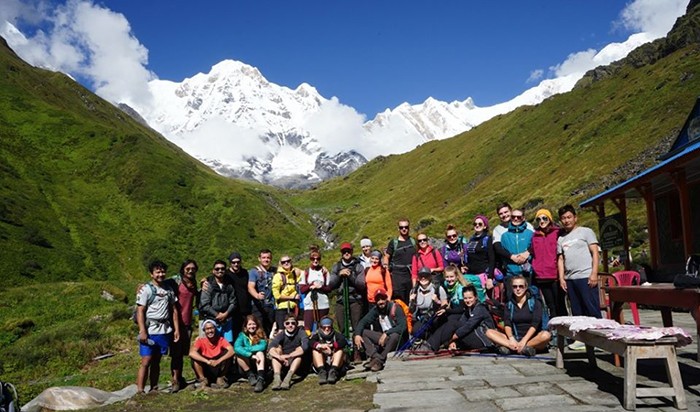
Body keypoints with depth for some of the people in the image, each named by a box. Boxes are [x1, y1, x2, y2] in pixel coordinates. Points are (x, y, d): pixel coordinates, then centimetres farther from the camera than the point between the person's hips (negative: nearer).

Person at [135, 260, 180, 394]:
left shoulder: (169, 290, 11)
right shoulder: (146, 289, -4)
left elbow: (174, 310, 13)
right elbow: (140, 311, -9)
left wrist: (176, 329, 7)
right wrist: (142, 332, -16)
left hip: (165, 331, 5)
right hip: (150, 331, -4)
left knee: (156, 362, 11)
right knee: (146, 362, -6)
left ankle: (154, 389, 17)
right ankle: (139, 391, -2)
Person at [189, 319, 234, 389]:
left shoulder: (221, 339, -7)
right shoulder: (200, 340, -10)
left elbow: (232, 351, -22)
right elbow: (191, 353, -28)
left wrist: (218, 361, -35)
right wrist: (207, 361, -37)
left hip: (219, 369, 1)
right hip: (206, 369, -1)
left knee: (228, 354, -22)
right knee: (194, 357, -22)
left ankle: (221, 379, -3)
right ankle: (203, 380, -5)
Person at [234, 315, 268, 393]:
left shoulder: (261, 335, -3)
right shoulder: (242, 335, -3)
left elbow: (263, 346, -23)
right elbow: (236, 348, -22)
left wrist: (245, 349, -22)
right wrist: (251, 355, -35)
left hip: (258, 363, -1)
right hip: (246, 364, 1)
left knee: (260, 353, -30)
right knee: (239, 355, -26)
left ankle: (261, 379, -43)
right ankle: (250, 375, -12)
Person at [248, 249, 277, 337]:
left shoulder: (274, 271, 11)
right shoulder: (254, 271, 0)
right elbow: (250, 287, -15)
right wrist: (257, 295, -34)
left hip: (271, 306, 4)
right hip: (258, 306, -3)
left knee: (270, 331, 6)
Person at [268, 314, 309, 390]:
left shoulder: (301, 332, -9)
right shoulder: (281, 334, -5)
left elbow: (305, 347, -29)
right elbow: (271, 348, -22)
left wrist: (288, 356, -37)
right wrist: (280, 357, -42)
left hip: (297, 362, -2)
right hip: (283, 363, 2)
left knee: (299, 350, -28)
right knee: (277, 349, -21)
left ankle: (288, 378, -42)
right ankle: (277, 378, -38)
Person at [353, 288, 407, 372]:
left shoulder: (395, 308, -14)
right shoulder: (375, 310, 1)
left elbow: (402, 326, -23)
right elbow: (363, 321, -2)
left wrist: (386, 333, -30)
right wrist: (357, 334, -19)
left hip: (398, 339, -5)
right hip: (384, 337, 5)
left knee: (395, 335, -39)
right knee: (362, 333, -9)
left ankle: (380, 361, -25)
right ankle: (375, 356, -26)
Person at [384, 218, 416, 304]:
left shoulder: (413, 242, 11)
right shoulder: (394, 242, 2)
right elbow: (387, 257, 4)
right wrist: (386, 268, -8)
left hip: (410, 274, 3)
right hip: (397, 274, -3)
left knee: (410, 300, 8)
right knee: (398, 300, -6)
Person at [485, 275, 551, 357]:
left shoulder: (535, 303, 4)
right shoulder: (509, 305, 13)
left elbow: (535, 325, -9)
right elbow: (507, 324, -2)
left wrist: (524, 341, -24)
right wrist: (511, 338, -23)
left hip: (533, 339, -2)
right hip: (515, 339, 3)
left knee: (546, 335, -35)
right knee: (489, 332, -18)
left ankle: (509, 347, -36)